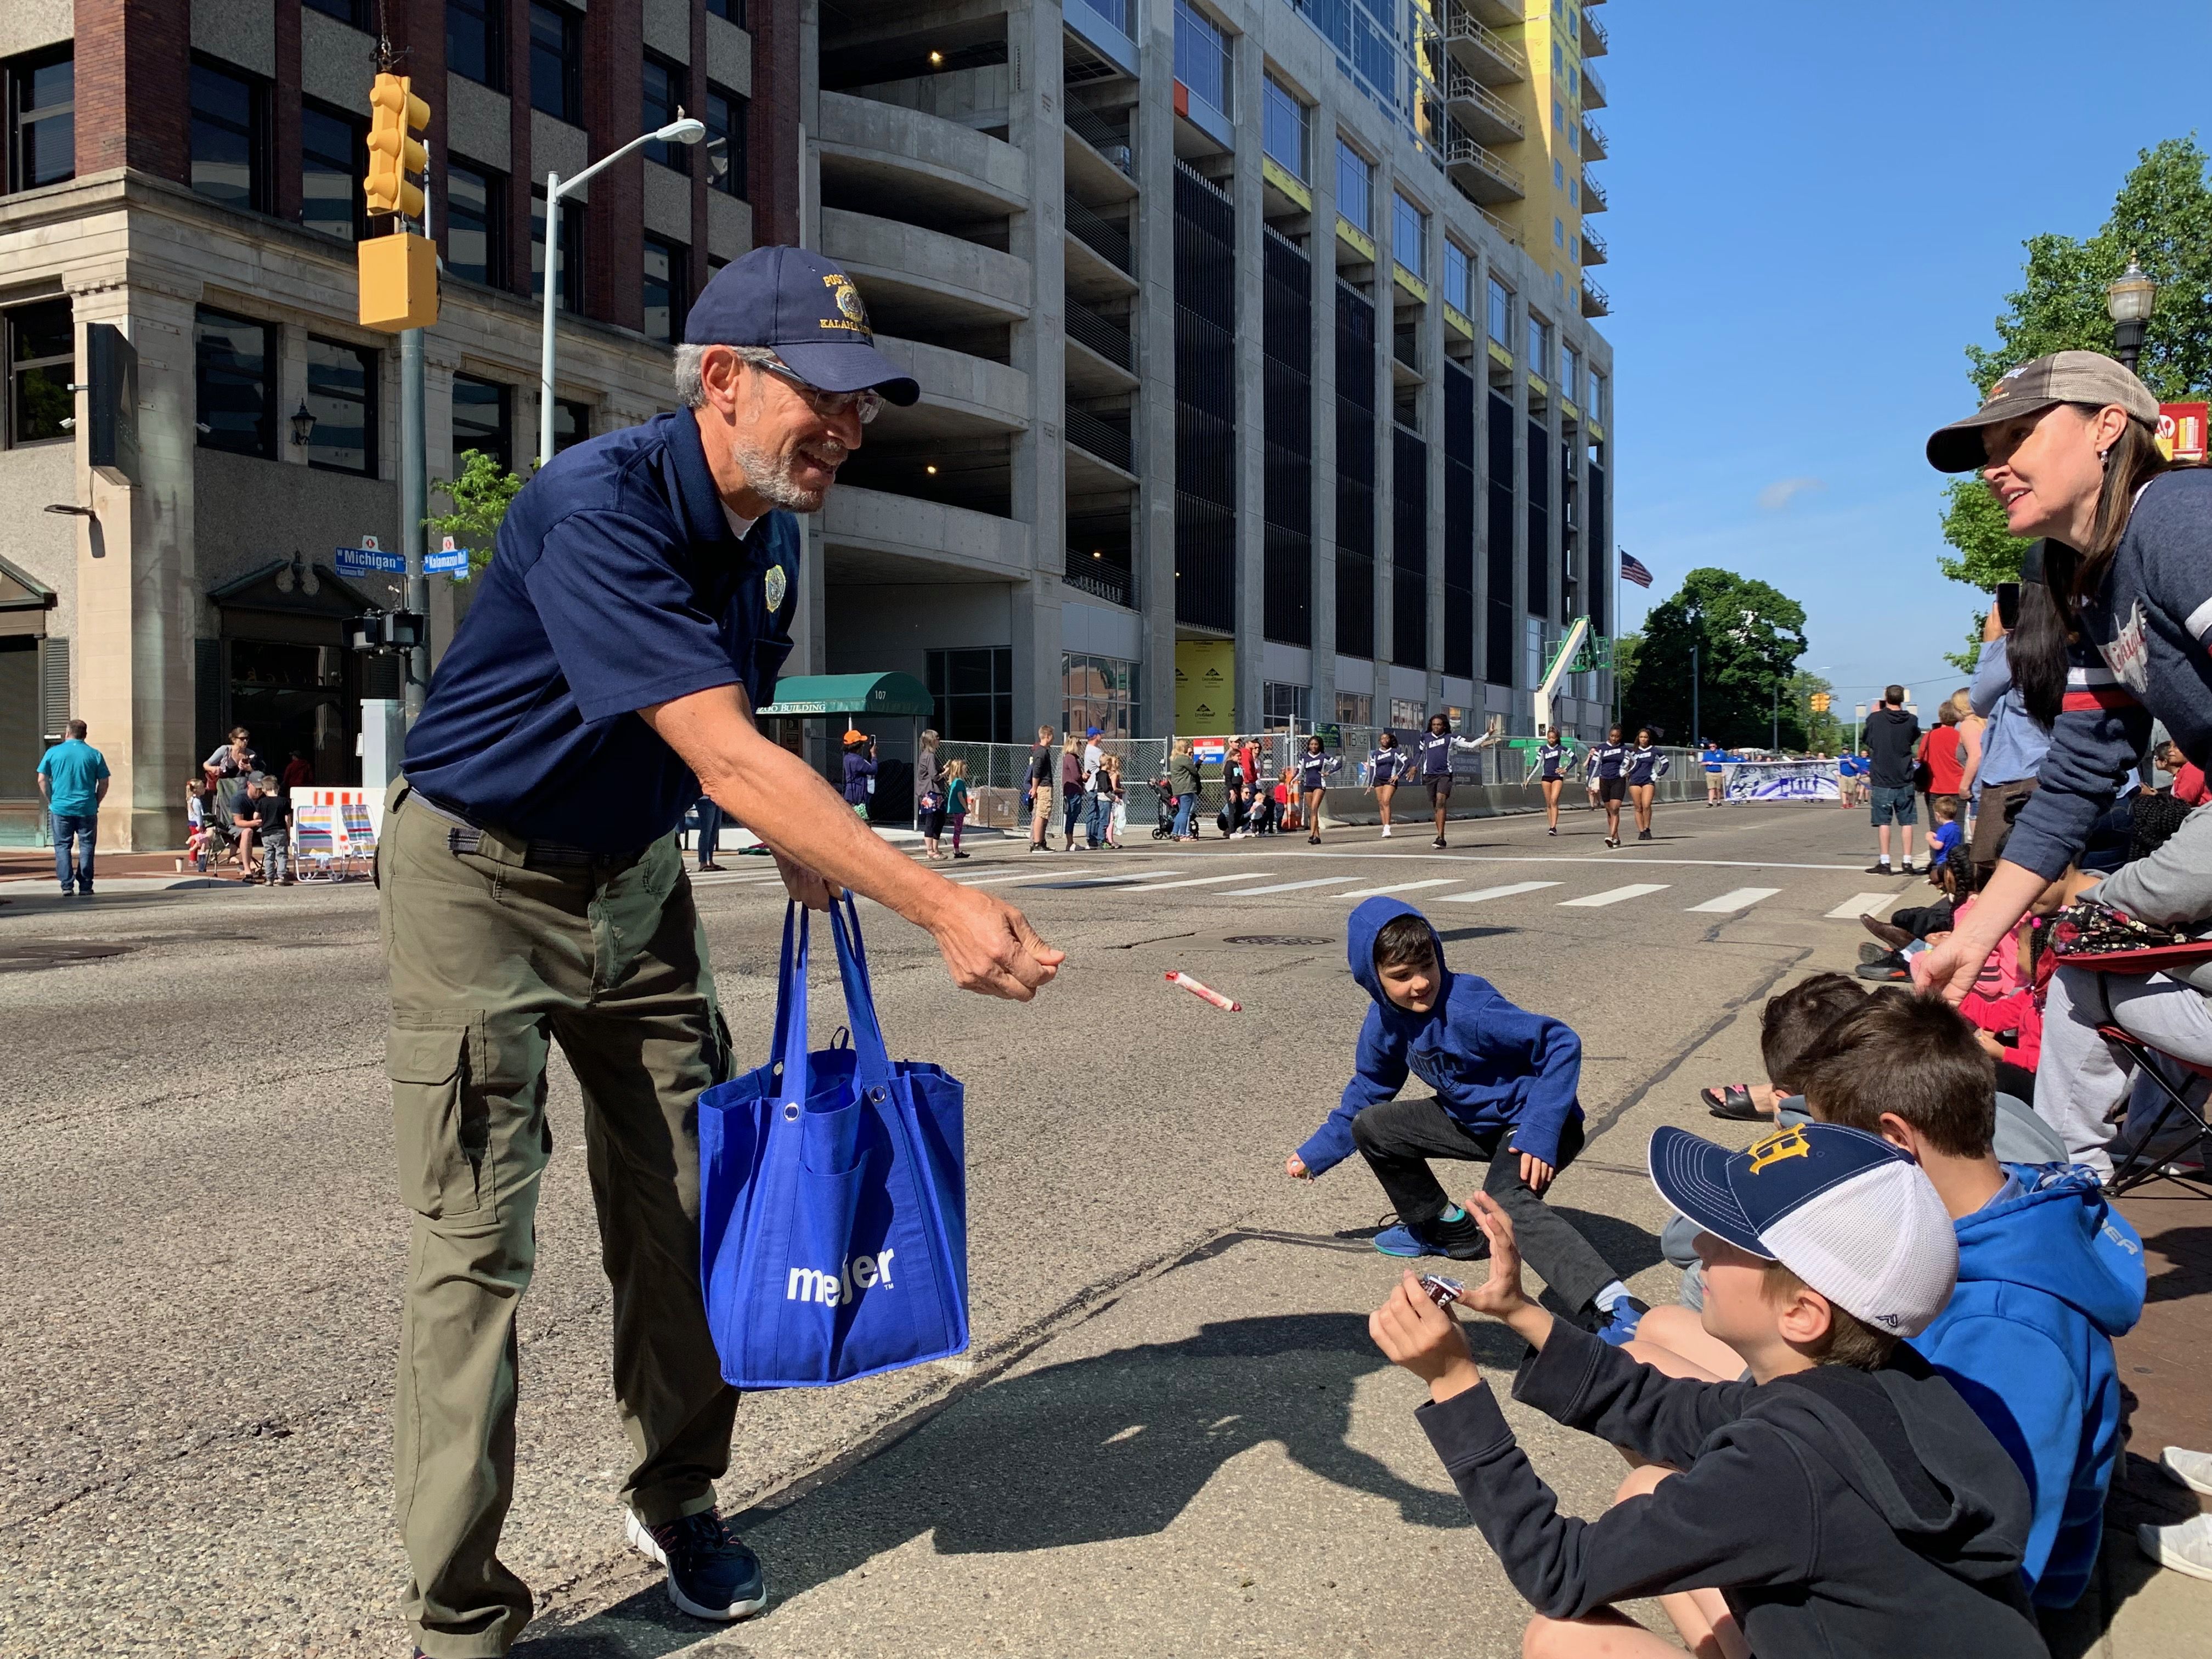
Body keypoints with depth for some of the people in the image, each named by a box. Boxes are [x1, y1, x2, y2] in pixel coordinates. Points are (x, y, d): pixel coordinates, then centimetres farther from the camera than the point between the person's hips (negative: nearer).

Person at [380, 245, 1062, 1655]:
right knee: (479, 1239, -7)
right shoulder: (598, 507, -28)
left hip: (634, 878, 7)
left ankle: (678, 1503, 28)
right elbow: (724, 755, -37)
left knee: (681, 1208, 8)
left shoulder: (773, 535, -1)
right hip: (483, 877, -7)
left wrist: (797, 842, -2)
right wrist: (945, 906, -43)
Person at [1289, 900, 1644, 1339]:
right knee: (1371, 1126, 7)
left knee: (1506, 1201, -38)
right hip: (1473, 1119, 9)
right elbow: (1367, 1091, 14)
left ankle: (1613, 1308, -48)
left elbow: (1561, 1043, -28)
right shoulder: (1385, 1022, -4)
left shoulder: (1466, 1009, -29)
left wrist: (1540, 1133, -33)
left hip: (1531, 1122, -9)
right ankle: (1444, 1229, 23)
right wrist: (1315, 1154, 13)